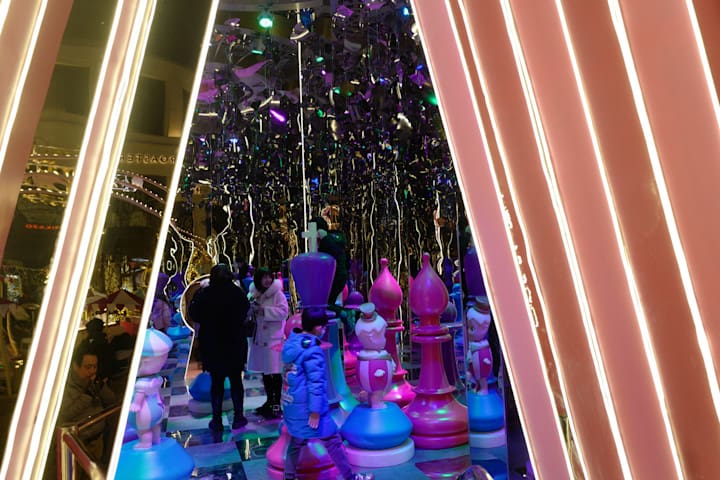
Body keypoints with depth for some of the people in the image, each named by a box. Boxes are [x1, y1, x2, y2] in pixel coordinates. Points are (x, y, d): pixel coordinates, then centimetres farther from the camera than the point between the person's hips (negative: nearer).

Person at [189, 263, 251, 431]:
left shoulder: (205, 294, -12)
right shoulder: (238, 293, -12)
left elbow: (194, 315, 1)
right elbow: (245, 312, 2)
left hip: (211, 346, 0)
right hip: (235, 345, 0)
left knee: (216, 382, 11)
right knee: (236, 381, 12)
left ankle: (217, 420, 15)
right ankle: (238, 418, 17)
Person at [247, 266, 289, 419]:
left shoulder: (277, 294, -9)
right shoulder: (254, 294, 7)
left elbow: (283, 312, -16)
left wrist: (265, 310, -19)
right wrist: (252, 309, -8)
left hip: (273, 338, -6)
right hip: (258, 338, 6)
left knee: (275, 372, -1)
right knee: (264, 372, 16)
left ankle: (276, 404, 10)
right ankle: (269, 401, 30)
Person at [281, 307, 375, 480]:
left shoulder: (291, 343, 5)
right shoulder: (312, 350, -21)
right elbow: (315, 382, -22)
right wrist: (315, 410, -18)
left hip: (291, 404, 8)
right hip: (307, 408, -8)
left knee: (297, 441, 21)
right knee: (333, 441, 6)